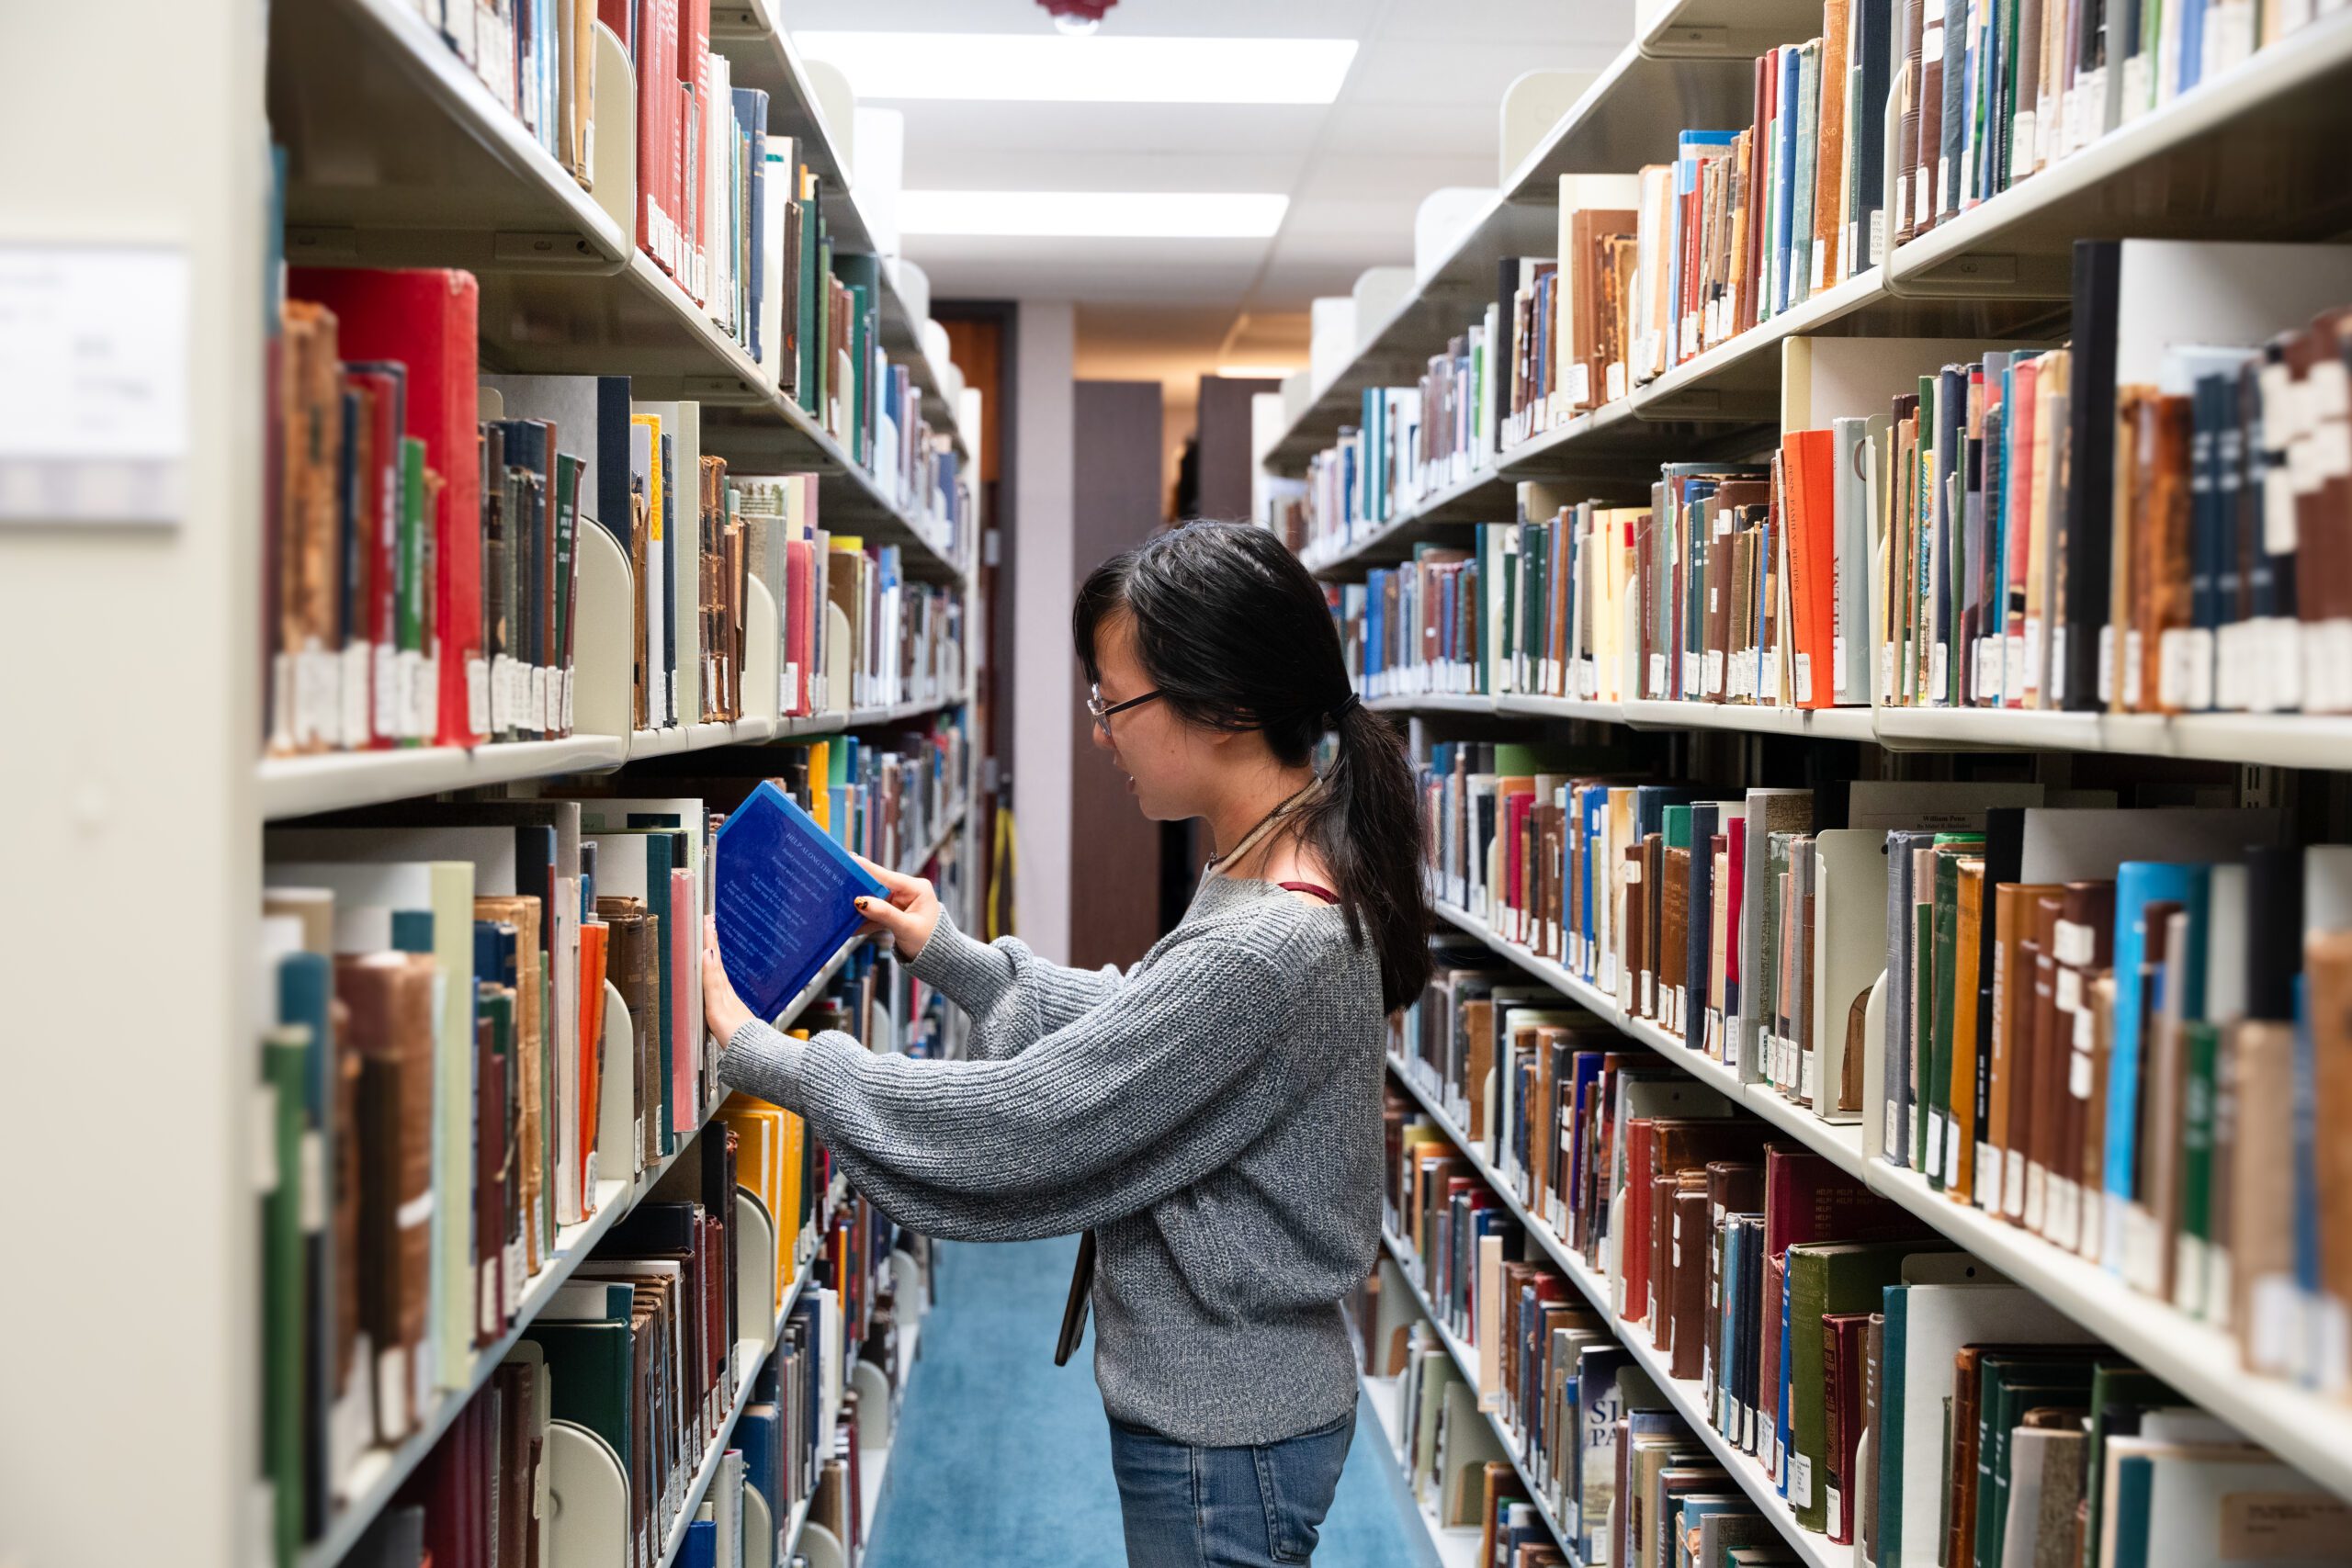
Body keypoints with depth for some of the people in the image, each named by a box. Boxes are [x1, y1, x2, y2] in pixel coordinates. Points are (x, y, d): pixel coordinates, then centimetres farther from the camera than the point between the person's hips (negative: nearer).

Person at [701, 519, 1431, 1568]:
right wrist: (952, 958, 12)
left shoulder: (1265, 951, -31)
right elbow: (1135, 1030, 15)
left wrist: (759, 1057, -17)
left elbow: (1016, 1128, -27)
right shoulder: (1297, 876, 1)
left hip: (1221, 1440, -9)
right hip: (1232, 1394, 9)